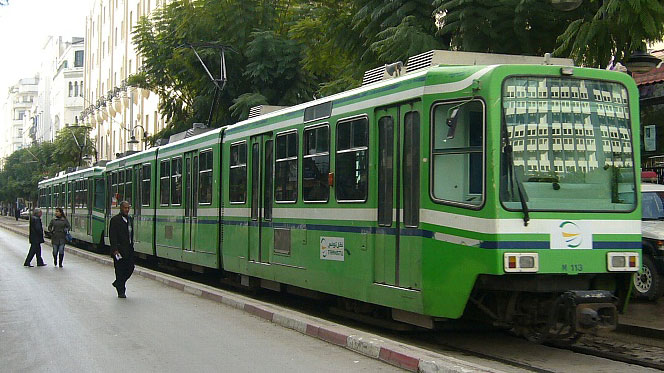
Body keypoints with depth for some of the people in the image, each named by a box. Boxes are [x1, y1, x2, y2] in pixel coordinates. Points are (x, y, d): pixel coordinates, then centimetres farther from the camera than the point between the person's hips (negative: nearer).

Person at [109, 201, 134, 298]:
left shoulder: (130, 219, 14)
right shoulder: (115, 220, -9)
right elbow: (112, 236, -14)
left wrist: (131, 246, 16)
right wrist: (115, 250, -19)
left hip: (129, 249, 7)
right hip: (119, 249, -7)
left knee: (130, 268, 5)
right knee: (120, 270, 0)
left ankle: (118, 283, 28)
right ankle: (121, 291, 8)